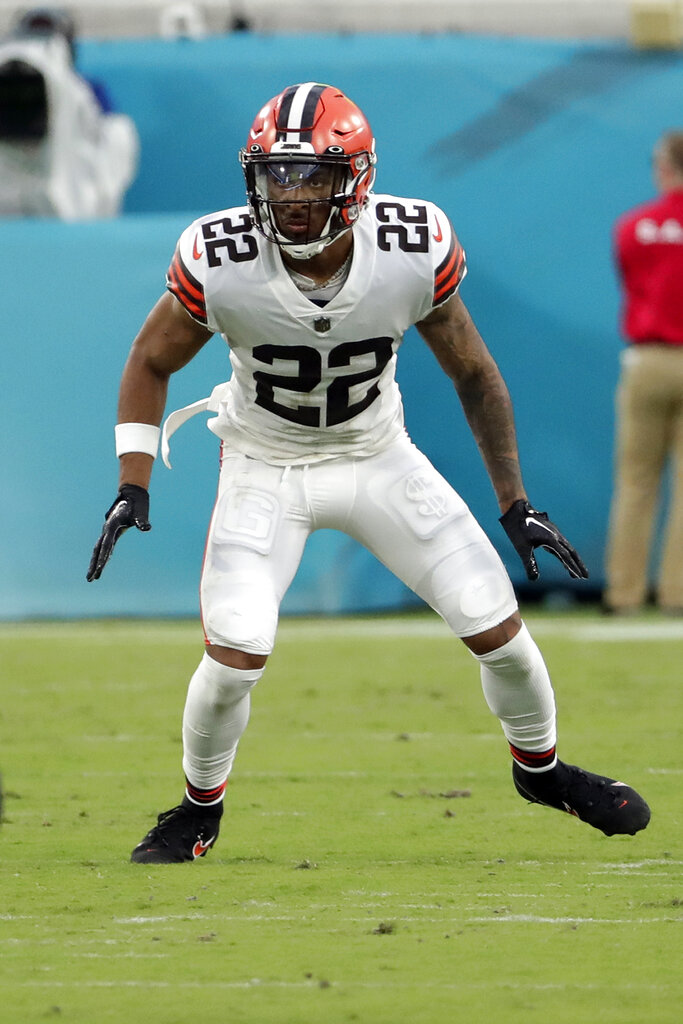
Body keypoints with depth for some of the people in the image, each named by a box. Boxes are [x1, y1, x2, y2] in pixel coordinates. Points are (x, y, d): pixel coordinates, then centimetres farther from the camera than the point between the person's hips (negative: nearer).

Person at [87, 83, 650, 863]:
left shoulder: (415, 251, -23)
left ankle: (541, 768, 30)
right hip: (266, 470, -2)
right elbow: (151, 364, -7)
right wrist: (133, 486, -17)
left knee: (496, 626, -1)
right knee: (235, 654, -18)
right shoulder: (220, 263, -27)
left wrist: (515, 505, -2)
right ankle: (200, 808, 11)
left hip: (377, 458, 2)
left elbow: (472, 372, -6)